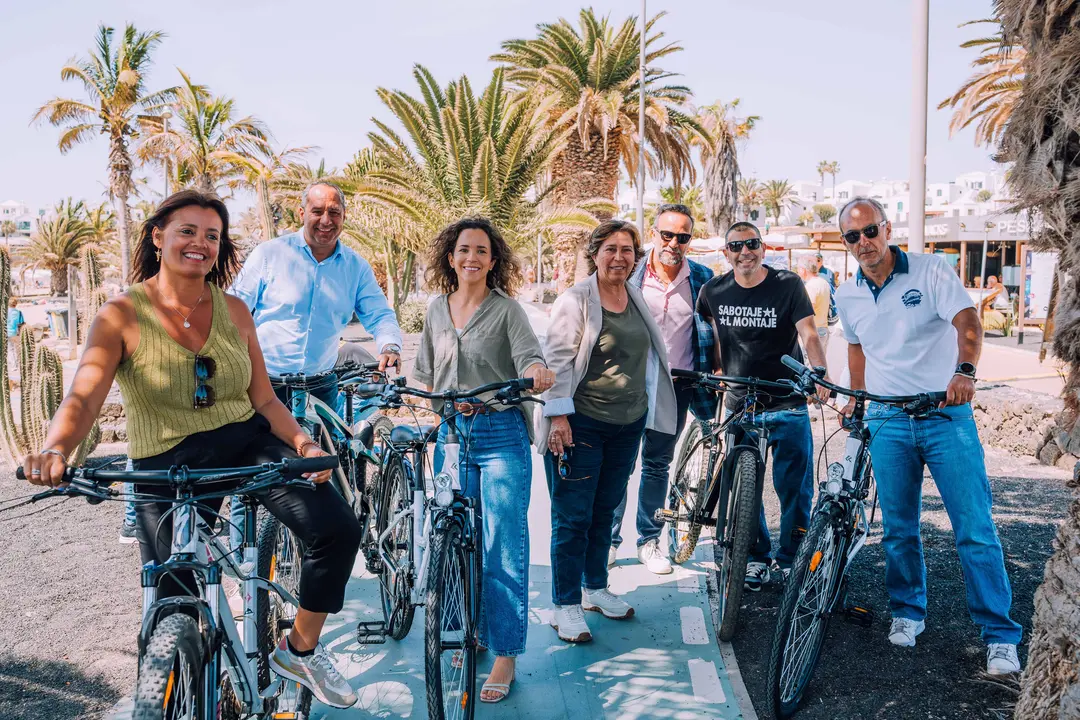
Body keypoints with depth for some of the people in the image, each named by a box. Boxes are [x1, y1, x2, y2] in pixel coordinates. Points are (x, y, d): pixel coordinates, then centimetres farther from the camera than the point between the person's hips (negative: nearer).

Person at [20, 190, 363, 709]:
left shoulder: (233, 311, 4)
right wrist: (54, 449, -41)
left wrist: (303, 444, -13)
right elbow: (83, 397, -19)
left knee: (338, 529, -18)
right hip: (167, 465, -2)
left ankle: (299, 651, 6)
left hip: (247, 442, 3)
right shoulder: (122, 315, -6)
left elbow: (263, 399, 5)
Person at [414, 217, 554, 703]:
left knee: (503, 548, -3)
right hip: (451, 433, 4)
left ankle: (505, 656, 6)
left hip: (500, 434, -4)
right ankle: (471, 633, 29)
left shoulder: (506, 309, -2)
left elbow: (530, 356, -14)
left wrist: (537, 371, -37)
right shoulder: (437, 309, 11)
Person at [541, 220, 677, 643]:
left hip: (627, 425, 6)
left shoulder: (638, 300, 11)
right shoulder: (576, 299, -8)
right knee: (573, 517, -1)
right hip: (581, 423, -6)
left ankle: (595, 588, 32)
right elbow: (558, 358, -11)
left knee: (605, 511, 16)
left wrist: (646, 412, 23)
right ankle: (566, 606, 9)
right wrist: (558, 414, -18)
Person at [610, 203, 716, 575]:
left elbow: (714, 332, 10)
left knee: (658, 464, 12)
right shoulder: (631, 275, -2)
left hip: (676, 387, 1)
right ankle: (609, 539, 16)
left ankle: (649, 541, 24)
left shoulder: (702, 279, 2)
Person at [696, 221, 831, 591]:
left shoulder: (788, 284, -6)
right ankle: (756, 557, 23)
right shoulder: (714, 291, 2)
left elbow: (809, 334, -14)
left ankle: (792, 559, 17)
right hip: (739, 404, 2)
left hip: (788, 405, -2)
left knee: (795, 487, 1)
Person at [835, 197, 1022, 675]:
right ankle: (908, 612, 27)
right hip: (887, 422, 4)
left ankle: (1000, 635, 6)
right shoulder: (847, 297, 9)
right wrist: (856, 398, 19)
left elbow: (968, 322, -15)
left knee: (975, 528, -5)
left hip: (946, 414, -3)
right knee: (898, 528, 8)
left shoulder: (929, 271, -4)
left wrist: (964, 371, -32)